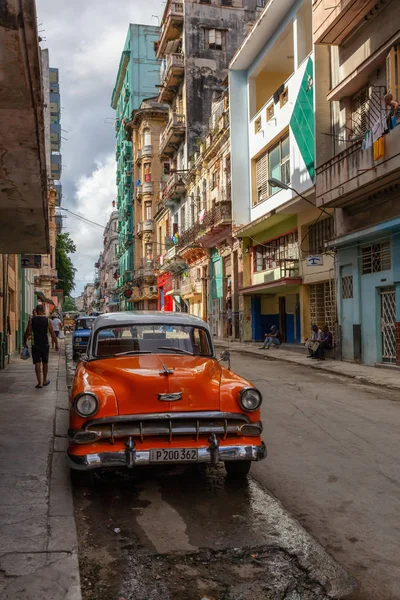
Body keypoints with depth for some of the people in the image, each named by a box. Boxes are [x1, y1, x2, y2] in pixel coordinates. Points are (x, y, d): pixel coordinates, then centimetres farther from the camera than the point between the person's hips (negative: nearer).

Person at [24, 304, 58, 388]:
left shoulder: (32, 320, -3)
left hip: (35, 345, 0)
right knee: (45, 363, 15)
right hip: (45, 345, 0)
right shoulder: (47, 321, -4)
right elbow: (52, 333, -5)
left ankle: (39, 383, -3)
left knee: (37, 363, 0)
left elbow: (27, 332, -1)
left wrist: (25, 343, 10)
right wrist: (56, 344, 3)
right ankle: (45, 381, 24)